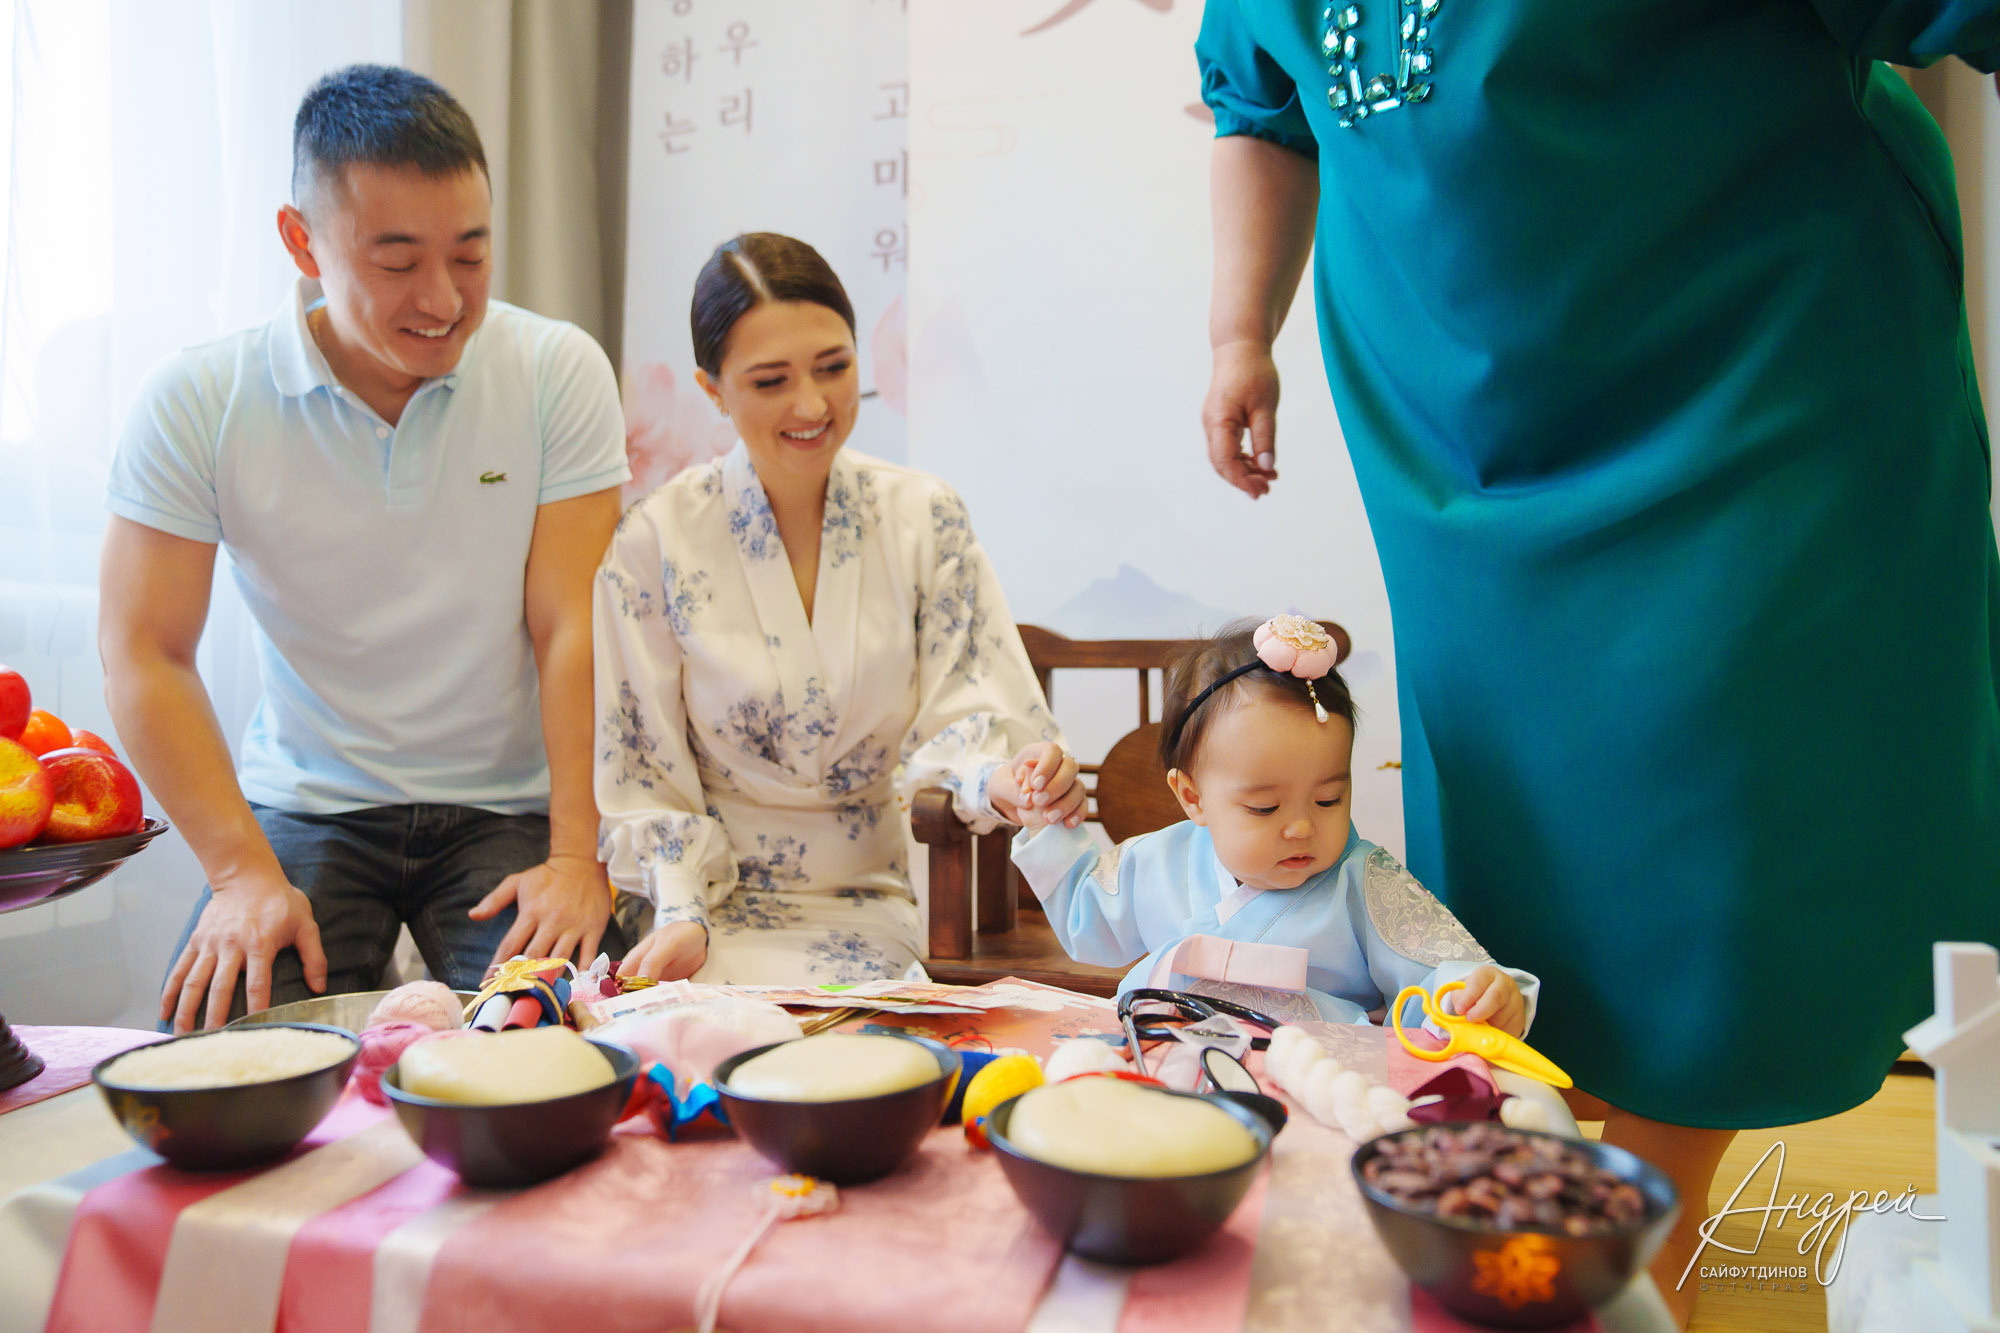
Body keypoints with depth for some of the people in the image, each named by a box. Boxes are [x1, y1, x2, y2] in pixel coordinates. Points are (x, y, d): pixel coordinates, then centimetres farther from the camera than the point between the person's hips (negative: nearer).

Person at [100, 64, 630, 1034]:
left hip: (509, 809, 0)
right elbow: (144, 654, -4)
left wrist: (576, 856, -17)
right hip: (306, 808, 1)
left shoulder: (559, 373, -7)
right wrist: (244, 873, -15)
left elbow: (572, 629, -10)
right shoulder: (196, 403, -5)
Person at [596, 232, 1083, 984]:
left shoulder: (924, 519, -2)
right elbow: (643, 763, -3)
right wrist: (683, 915, -17)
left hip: (866, 902, 2)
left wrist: (1002, 781, -28)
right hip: (720, 902, -1)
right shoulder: (656, 541, -7)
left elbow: (958, 707, -5)